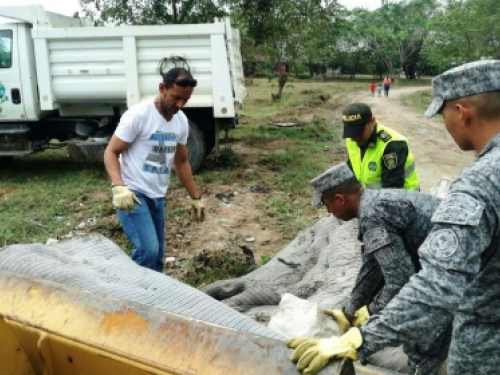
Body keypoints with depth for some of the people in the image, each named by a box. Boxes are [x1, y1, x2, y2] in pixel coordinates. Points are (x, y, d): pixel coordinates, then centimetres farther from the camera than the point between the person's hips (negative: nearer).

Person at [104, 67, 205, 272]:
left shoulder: (181, 121, 6)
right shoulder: (138, 115, -15)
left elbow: (181, 162, 17)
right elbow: (111, 152, -13)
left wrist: (196, 197, 17)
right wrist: (119, 187, -30)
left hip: (156, 196, 7)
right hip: (132, 193, -7)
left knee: (157, 255, 11)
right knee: (148, 250, -20)